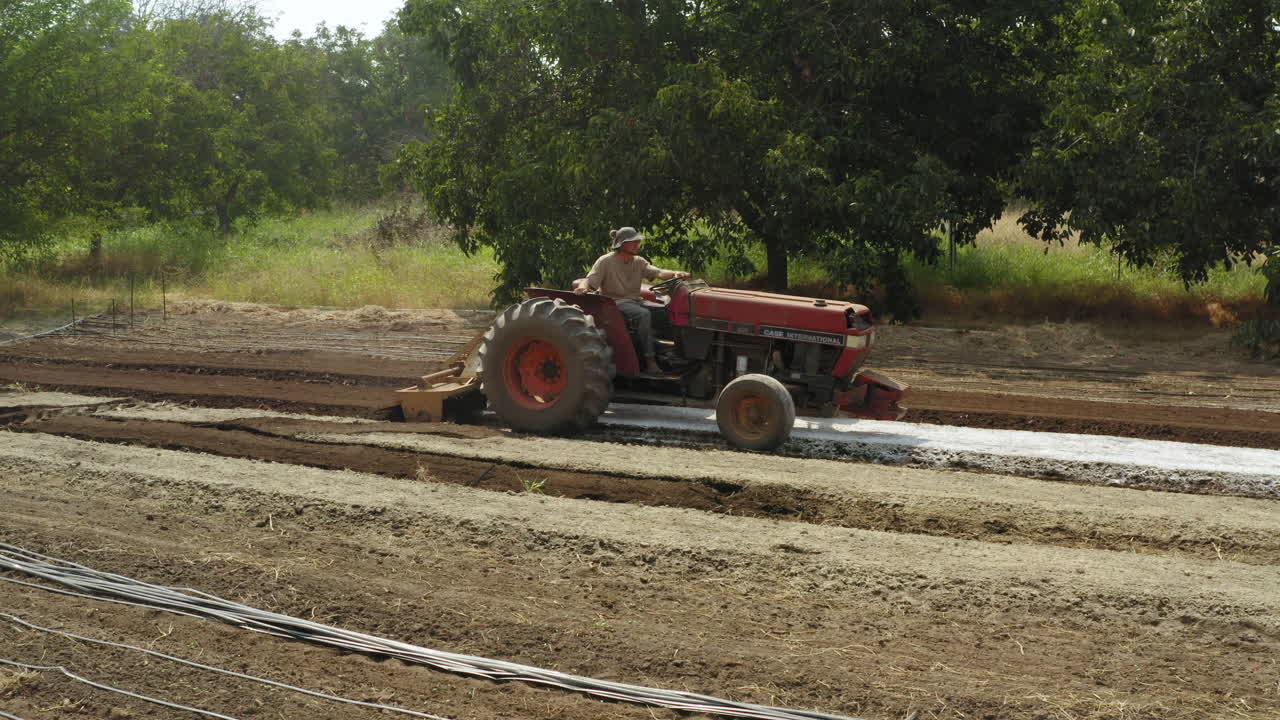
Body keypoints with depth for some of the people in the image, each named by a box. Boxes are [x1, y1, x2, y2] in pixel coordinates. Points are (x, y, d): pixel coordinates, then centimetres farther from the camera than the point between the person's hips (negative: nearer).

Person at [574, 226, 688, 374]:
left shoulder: (638, 262, 12)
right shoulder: (606, 261, -4)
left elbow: (658, 273, -3)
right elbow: (590, 280, -12)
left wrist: (675, 273, -24)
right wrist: (582, 287, -38)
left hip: (635, 301, 6)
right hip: (614, 303, -6)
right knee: (643, 314, -34)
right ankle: (649, 361, -34)